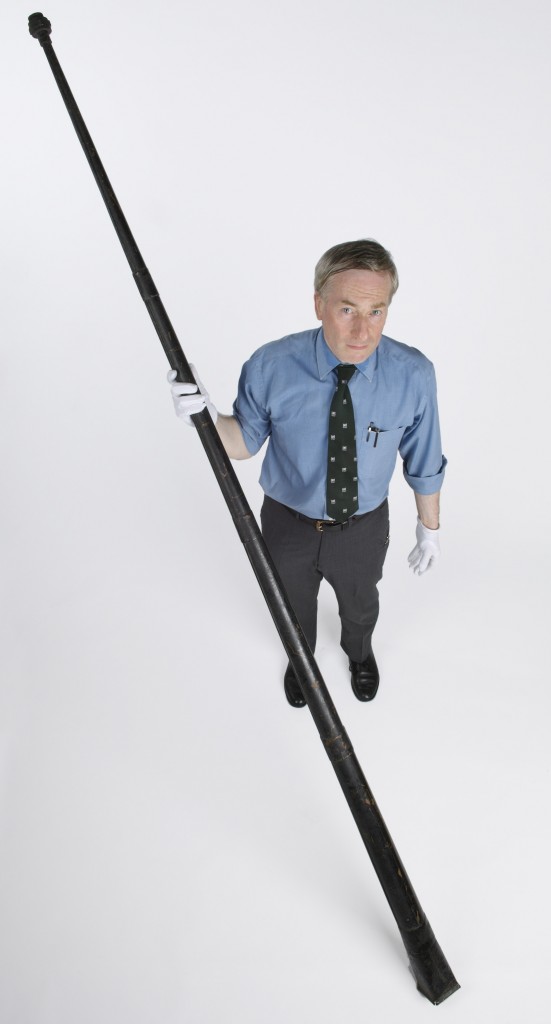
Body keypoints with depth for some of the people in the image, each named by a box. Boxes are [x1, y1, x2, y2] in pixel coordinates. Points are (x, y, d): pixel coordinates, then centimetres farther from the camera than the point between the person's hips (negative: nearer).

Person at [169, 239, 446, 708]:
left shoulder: (414, 375, -25)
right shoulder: (270, 368, -27)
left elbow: (423, 460, -10)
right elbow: (246, 440, -12)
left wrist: (430, 527, 2)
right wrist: (208, 415, -34)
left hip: (363, 527, 1)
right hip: (289, 523, 0)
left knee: (359, 603, 32)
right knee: (294, 607, 29)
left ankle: (359, 651, 69)